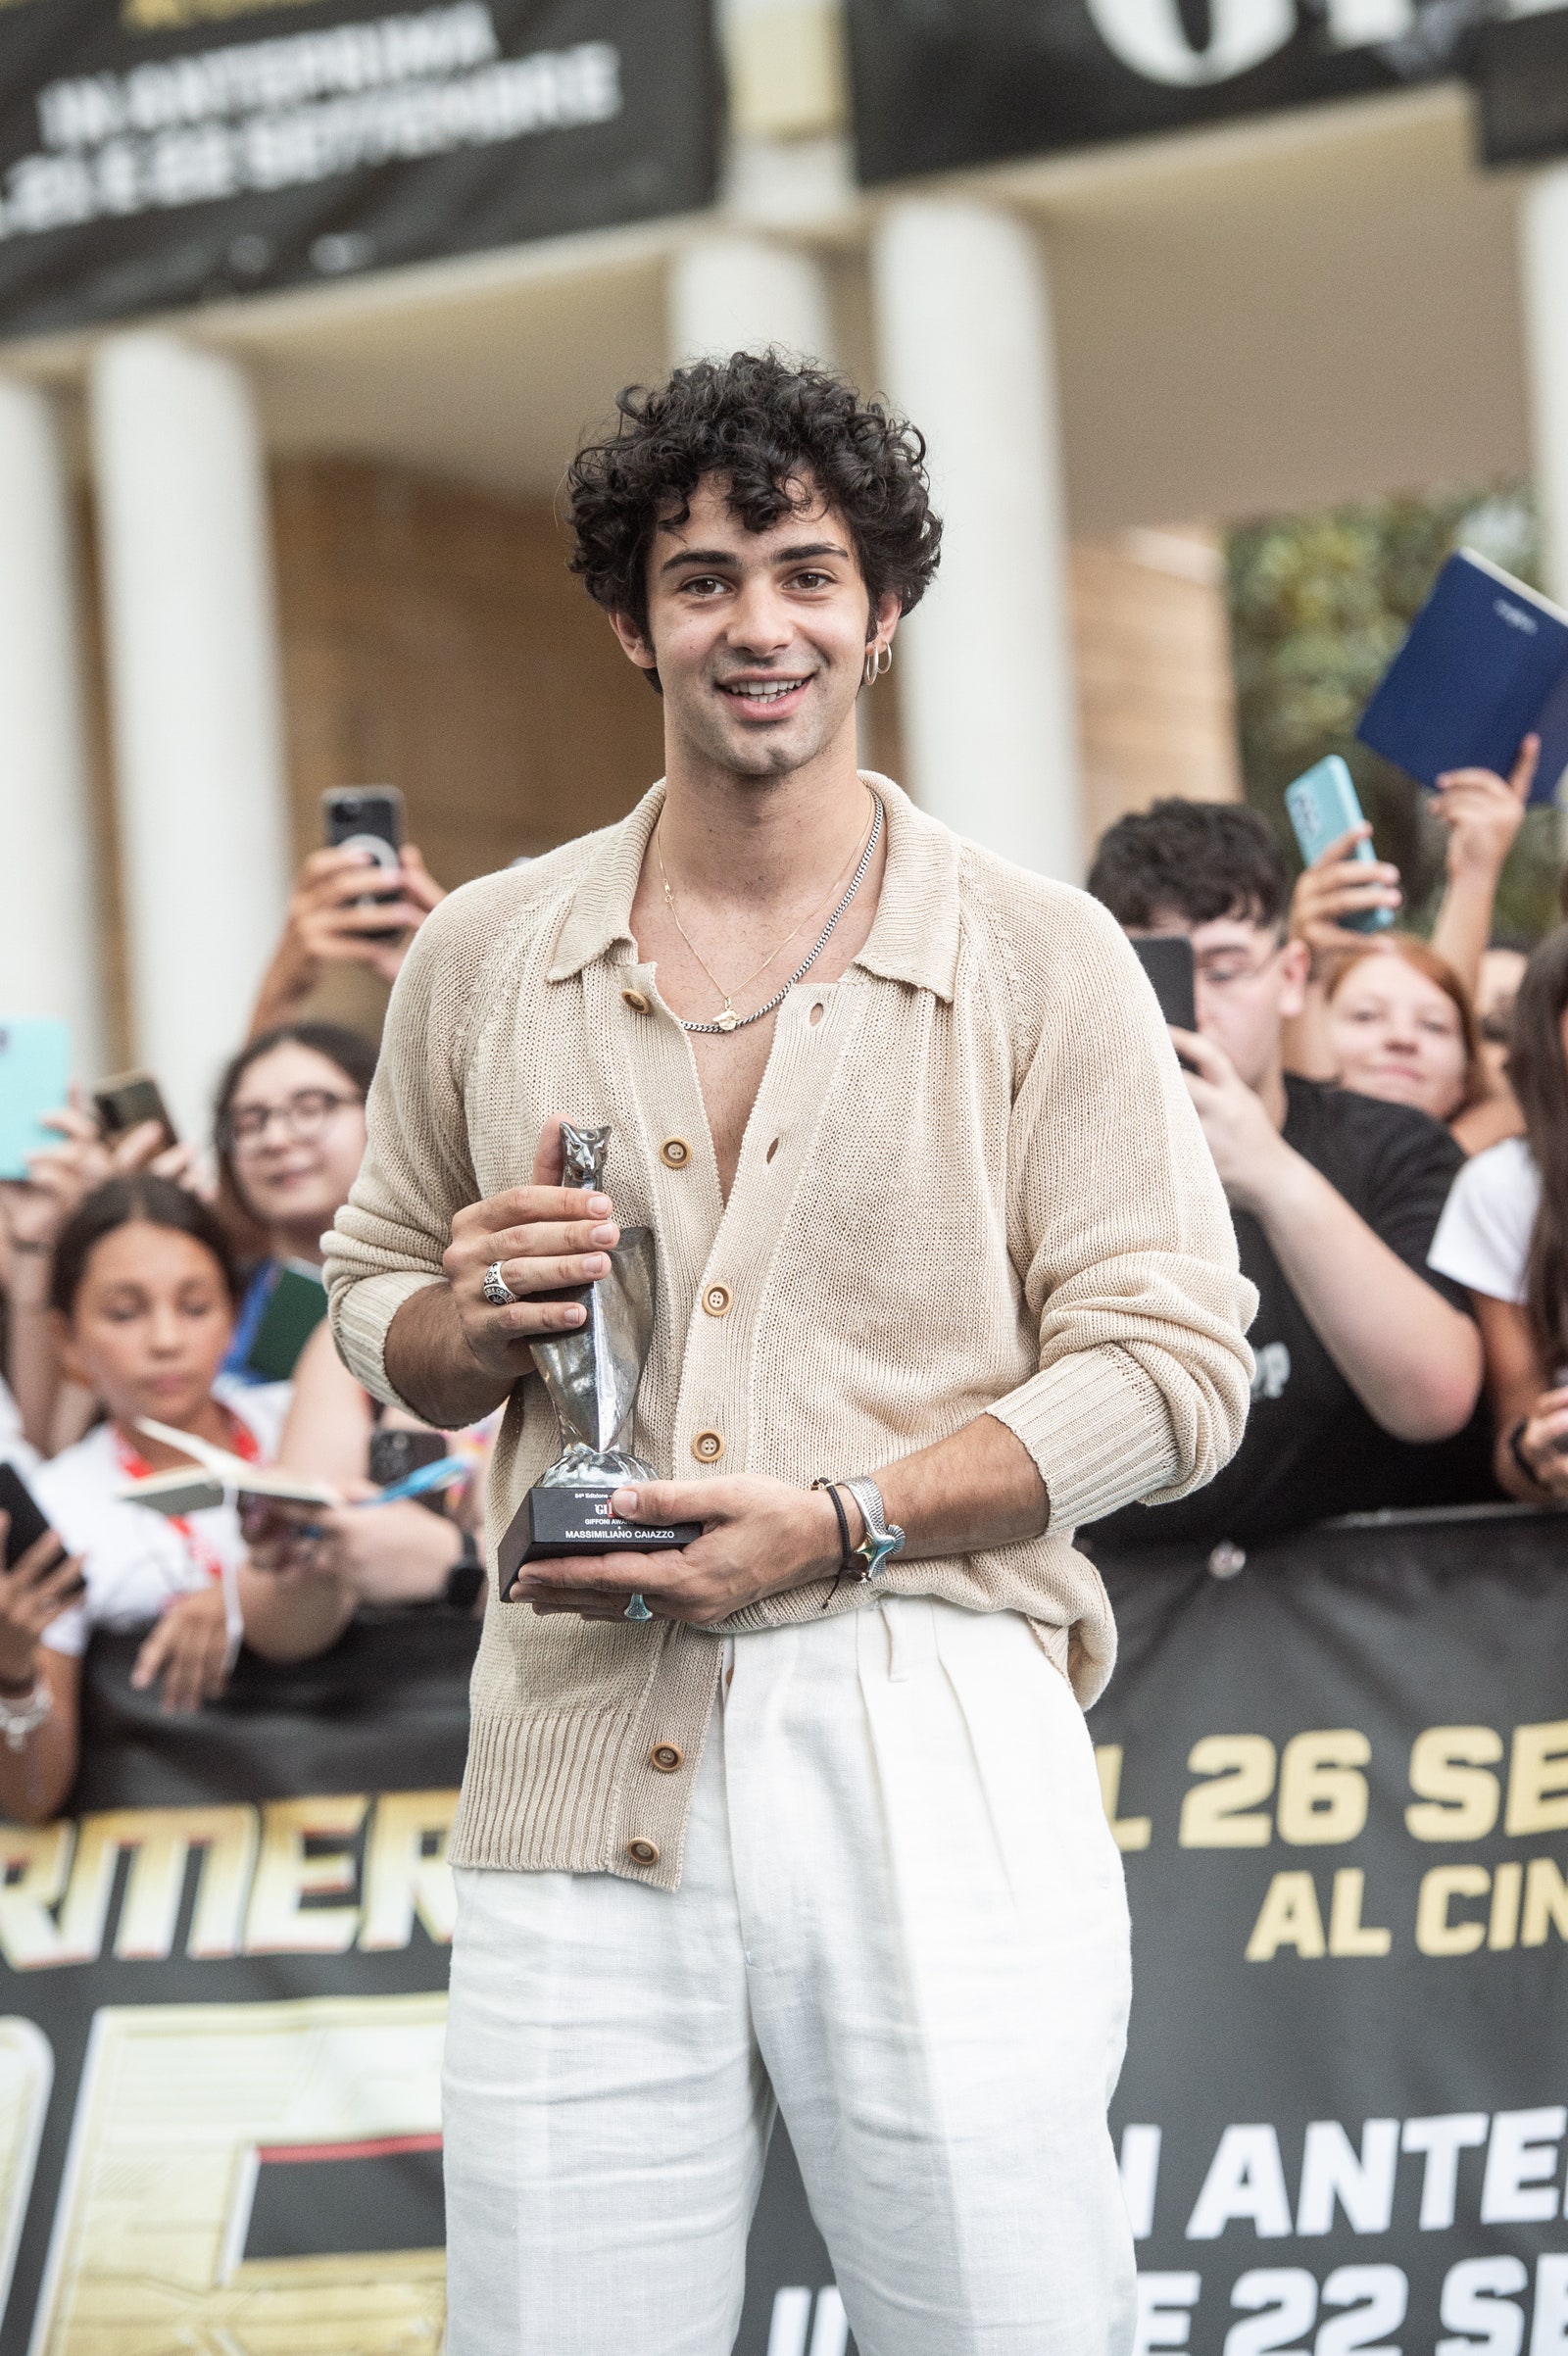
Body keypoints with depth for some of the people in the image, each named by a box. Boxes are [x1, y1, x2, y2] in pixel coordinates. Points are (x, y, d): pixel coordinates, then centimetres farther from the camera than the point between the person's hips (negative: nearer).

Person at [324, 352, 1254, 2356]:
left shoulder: (1037, 959, 5)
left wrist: (836, 1522, -11)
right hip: (580, 1772, 2)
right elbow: (373, 1308, 23)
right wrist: (480, 1320, -2)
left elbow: (1173, 1366, 1)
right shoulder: (482, 957, 14)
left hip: (932, 1757, -2)